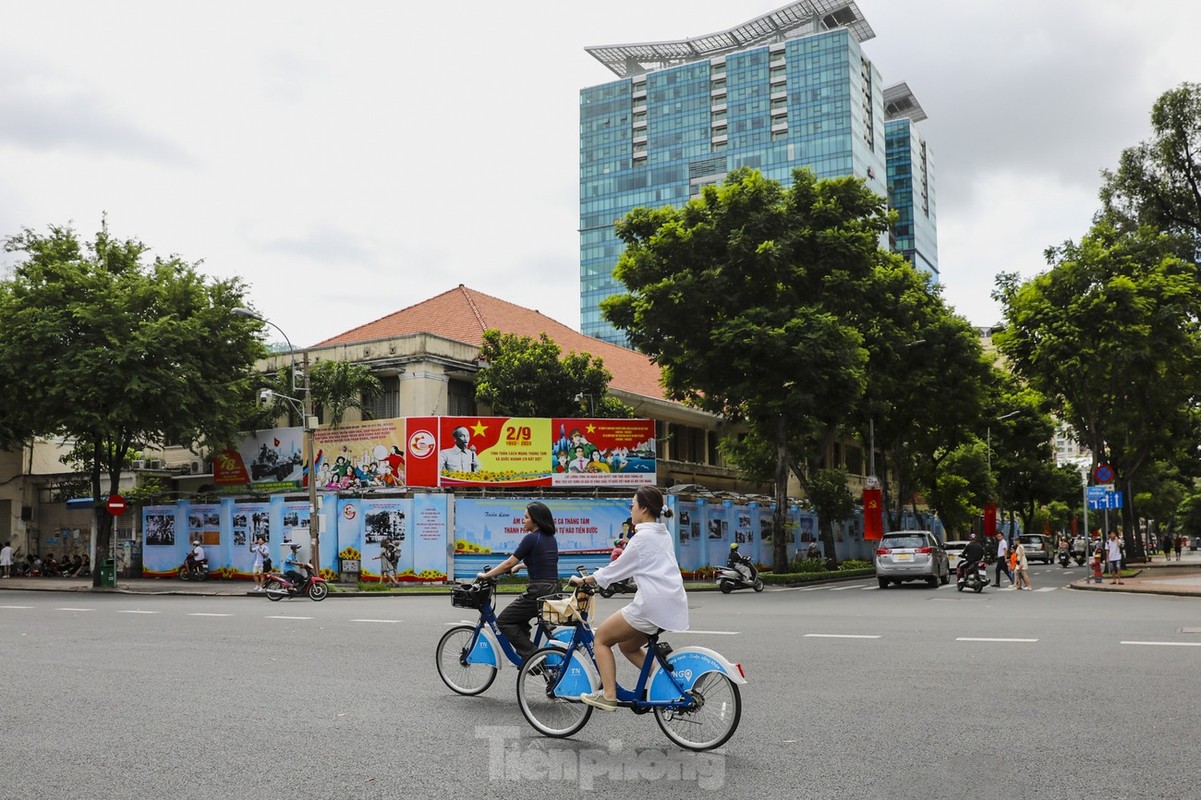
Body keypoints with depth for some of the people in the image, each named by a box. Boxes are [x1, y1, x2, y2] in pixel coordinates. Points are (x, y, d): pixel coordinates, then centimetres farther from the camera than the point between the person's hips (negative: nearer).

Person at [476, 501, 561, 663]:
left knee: (503, 621, 3)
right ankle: (524, 653, 26)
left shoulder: (531, 538, -11)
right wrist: (520, 566, 40)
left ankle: (530, 655, -4)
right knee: (519, 619, 29)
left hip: (538, 591, -9)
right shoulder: (551, 539, 13)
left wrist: (486, 575, 2)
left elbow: (509, 563, -8)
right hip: (554, 590, 9)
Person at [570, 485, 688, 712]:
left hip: (651, 606, -9)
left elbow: (617, 568, -4)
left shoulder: (643, 537, -10)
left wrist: (583, 580, 6)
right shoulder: (663, 534, 16)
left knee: (601, 638, 6)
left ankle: (608, 696, -1)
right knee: (627, 644, 24)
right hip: (672, 605, 9)